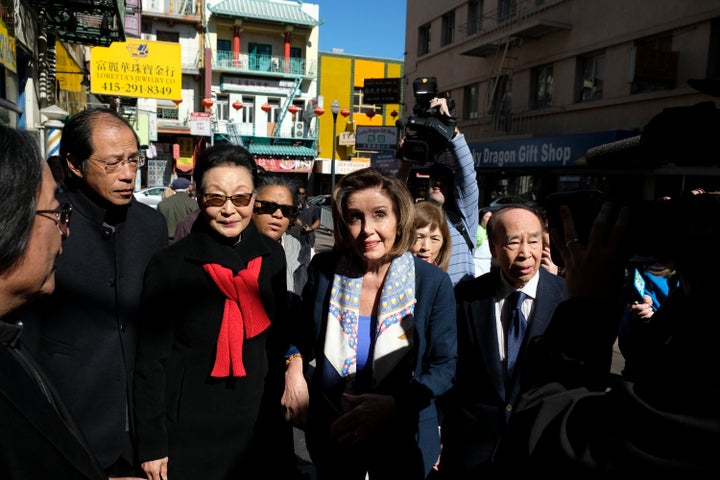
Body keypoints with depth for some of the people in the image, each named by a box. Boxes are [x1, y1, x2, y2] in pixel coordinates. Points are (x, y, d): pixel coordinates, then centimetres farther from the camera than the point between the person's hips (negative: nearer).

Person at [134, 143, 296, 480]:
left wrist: (280, 404, 9)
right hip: (189, 435, -3)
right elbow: (150, 361, -9)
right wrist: (152, 446, -7)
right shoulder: (168, 266, -15)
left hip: (261, 425, 4)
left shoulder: (271, 256, -4)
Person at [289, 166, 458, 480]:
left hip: (403, 437, -1)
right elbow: (304, 337, 3)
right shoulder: (324, 269, -11)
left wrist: (394, 404, -25)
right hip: (330, 432, 2)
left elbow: (444, 366, -11)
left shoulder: (433, 282, -16)